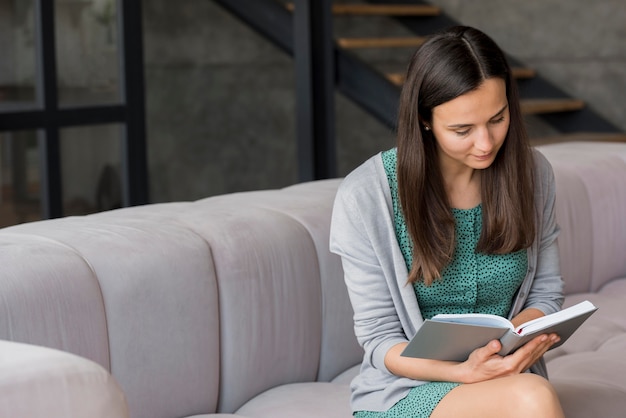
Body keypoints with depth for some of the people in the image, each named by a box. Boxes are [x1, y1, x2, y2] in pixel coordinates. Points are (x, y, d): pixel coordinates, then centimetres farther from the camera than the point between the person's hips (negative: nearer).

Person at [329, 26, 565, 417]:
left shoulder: (533, 173, 0)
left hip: (507, 382, 4)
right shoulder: (364, 197, -12)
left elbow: (546, 294, 10)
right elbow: (380, 339, -7)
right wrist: (466, 372, -25)